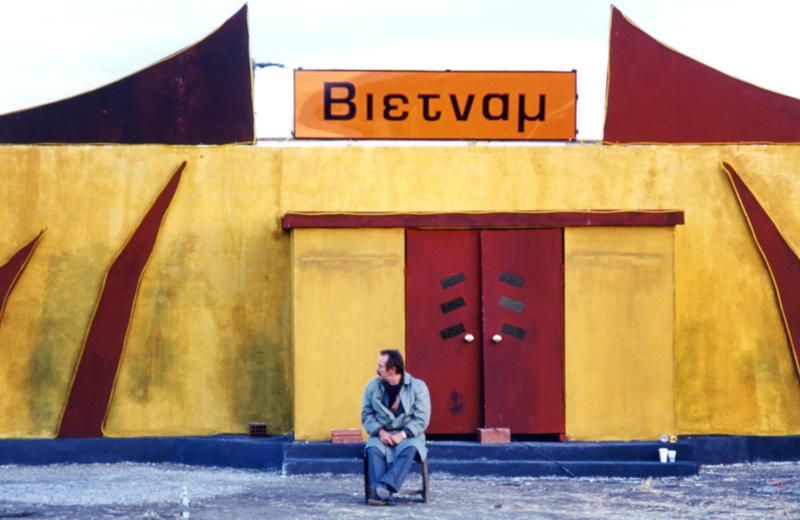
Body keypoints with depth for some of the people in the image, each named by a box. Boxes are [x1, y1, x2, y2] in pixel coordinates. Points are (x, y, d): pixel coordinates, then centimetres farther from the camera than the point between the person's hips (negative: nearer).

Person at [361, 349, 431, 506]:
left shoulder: (417, 386, -4)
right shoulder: (373, 386, 5)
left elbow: (422, 418, -8)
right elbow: (366, 414, 5)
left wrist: (402, 434, -21)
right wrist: (380, 432, -13)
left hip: (408, 435, -2)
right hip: (382, 434, 2)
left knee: (410, 449, -36)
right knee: (372, 449, -32)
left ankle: (384, 487, -47)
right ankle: (383, 494, -43)